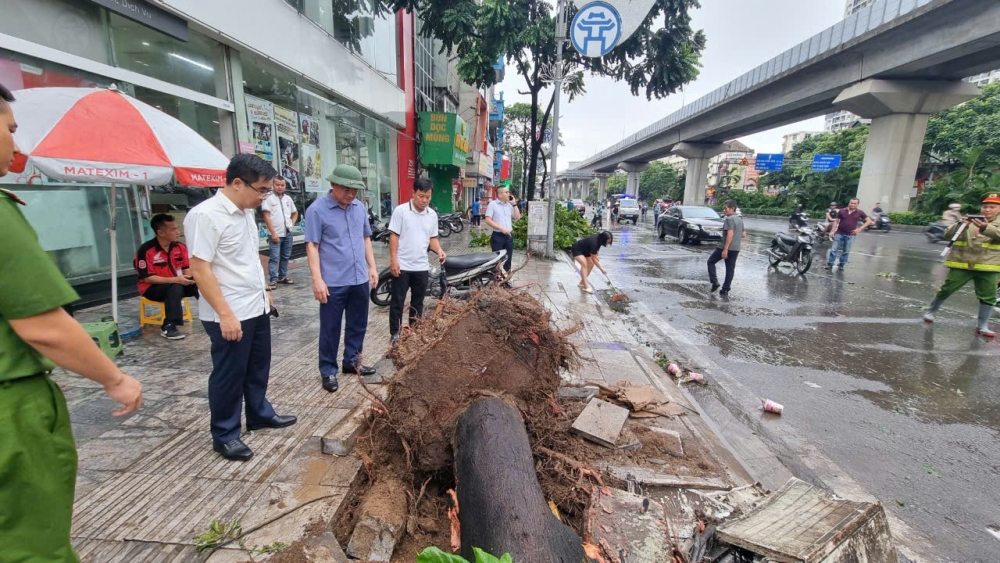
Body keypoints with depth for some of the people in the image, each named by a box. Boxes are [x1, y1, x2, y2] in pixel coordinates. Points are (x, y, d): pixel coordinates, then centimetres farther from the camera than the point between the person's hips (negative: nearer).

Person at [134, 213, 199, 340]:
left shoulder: (180, 246, -5)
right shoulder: (146, 250, -19)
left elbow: (186, 268, 4)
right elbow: (147, 278, -19)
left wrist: (189, 278, -20)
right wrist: (175, 279, -30)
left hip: (178, 283, 5)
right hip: (152, 287, -5)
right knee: (175, 288, -35)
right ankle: (168, 327, -34)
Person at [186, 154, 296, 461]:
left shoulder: (246, 212, 7)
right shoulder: (206, 215, -20)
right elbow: (200, 270, -22)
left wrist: (264, 290, 20)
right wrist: (225, 313, -23)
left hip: (257, 307, 8)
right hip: (230, 315, -8)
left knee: (258, 366, 20)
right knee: (229, 375, 7)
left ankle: (260, 414, 39)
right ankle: (224, 435, 24)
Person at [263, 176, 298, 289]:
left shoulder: (288, 198, 11)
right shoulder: (269, 199, -6)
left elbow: (295, 213, 24)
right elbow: (266, 217, -11)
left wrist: (292, 224, 6)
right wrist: (273, 233, -15)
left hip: (288, 233, 6)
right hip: (275, 234, -6)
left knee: (285, 257, 14)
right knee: (274, 258, -5)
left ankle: (282, 277, 25)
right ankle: (273, 280, -1)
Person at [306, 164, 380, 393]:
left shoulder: (359, 207, 7)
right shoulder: (317, 210, -10)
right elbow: (312, 246, -12)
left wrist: (372, 266, 11)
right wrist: (317, 279, -17)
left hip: (359, 280, 6)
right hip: (333, 282, -6)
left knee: (358, 325, 16)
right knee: (330, 329, 7)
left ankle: (351, 362, 33)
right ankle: (328, 370, 22)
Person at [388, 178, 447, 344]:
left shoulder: (432, 215, 5)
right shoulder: (401, 211, -9)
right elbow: (394, 236, -9)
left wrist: (439, 250, -7)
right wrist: (393, 260, -14)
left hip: (421, 266, 5)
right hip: (402, 265, -4)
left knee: (418, 301, 14)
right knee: (397, 301, 6)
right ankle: (395, 333, 18)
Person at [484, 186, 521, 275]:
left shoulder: (509, 204, 11)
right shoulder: (492, 204, -6)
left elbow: (517, 217, 10)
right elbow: (488, 220, -12)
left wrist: (514, 204, 3)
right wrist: (501, 228, -18)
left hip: (509, 235, 5)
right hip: (497, 236, -5)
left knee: (508, 258, 11)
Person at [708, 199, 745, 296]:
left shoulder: (729, 219, -14)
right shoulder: (740, 219, 15)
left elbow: (730, 234, -22)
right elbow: (743, 234, 20)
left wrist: (725, 249, -24)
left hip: (727, 247, -8)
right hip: (736, 248, 8)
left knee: (711, 262, 7)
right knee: (730, 268, 9)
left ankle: (714, 282, -2)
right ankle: (725, 290, 11)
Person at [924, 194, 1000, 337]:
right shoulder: (970, 221, 7)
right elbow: (948, 235, -4)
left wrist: (986, 227, -38)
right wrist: (961, 225, -22)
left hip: (988, 267, 1)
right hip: (962, 264, 0)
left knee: (988, 297, 2)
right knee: (946, 290, 3)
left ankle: (982, 326, 12)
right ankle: (931, 311, 22)